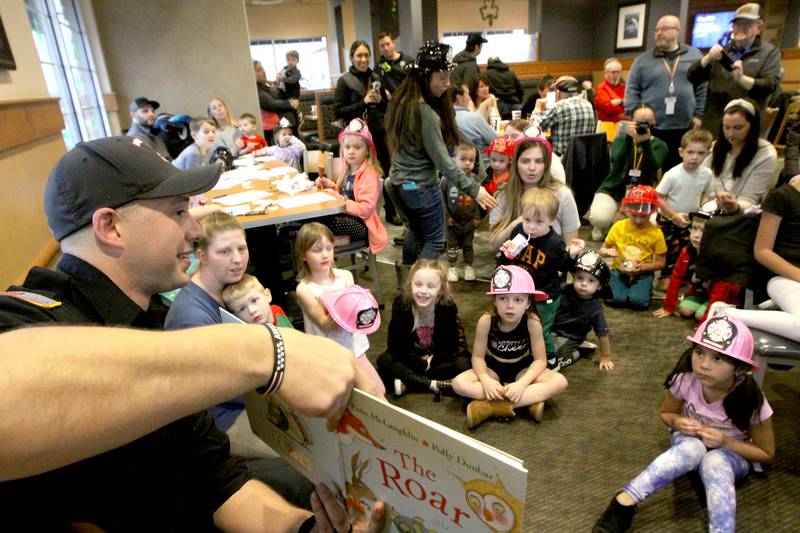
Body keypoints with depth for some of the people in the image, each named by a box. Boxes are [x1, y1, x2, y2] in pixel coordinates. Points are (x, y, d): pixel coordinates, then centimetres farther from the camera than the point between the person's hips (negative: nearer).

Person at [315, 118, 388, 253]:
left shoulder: (369, 173, -15)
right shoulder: (347, 170, 11)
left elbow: (366, 209, -22)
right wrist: (330, 186, 7)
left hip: (362, 225, -8)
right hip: (346, 217, 8)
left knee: (324, 221, -30)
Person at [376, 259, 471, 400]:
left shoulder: (448, 307, -22)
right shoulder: (401, 304, -22)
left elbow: (456, 346, -16)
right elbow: (395, 345, -19)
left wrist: (430, 362, -19)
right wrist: (421, 363, -20)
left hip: (439, 359, -1)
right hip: (412, 358, 1)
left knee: (462, 364, -28)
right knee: (384, 360, -23)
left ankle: (406, 381, -24)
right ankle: (435, 385, -27)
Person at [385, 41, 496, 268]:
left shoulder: (403, 99, 0)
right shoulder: (425, 112, -27)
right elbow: (442, 160, -25)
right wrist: (472, 189, -20)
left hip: (400, 180, 9)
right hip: (421, 185, -9)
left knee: (415, 230, 26)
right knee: (434, 240, 7)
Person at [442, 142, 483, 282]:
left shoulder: (475, 179, -8)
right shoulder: (448, 179, -14)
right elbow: (442, 199, -8)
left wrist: (477, 217, -2)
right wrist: (446, 216, -9)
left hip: (469, 221, 2)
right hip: (453, 221, -1)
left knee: (468, 245, 15)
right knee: (452, 245, 12)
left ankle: (469, 267, 30)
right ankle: (452, 267, 25)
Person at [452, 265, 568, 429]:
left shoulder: (532, 322, -24)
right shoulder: (486, 321, -24)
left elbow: (540, 359, -18)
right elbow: (478, 356, -15)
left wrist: (521, 383, -33)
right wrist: (486, 380, -35)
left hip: (522, 369, 0)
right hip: (493, 368, 0)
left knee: (560, 382, -27)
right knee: (459, 383, -28)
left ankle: (491, 406, -31)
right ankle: (529, 400, -29)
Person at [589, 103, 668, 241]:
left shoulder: (660, 145, 4)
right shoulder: (621, 139, 5)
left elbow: (653, 168, -17)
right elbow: (617, 162, -17)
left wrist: (646, 142, -26)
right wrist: (629, 138, -28)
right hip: (613, 190, -1)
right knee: (598, 218, -31)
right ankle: (602, 226, 11)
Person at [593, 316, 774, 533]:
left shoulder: (751, 400, -26)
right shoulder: (686, 379, -23)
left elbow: (766, 453, -10)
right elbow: (666, 413, -2)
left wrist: (727, 443, -27)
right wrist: (677, 422, -25)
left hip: (734, 453, -1)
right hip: (691, 441, 1)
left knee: (714, 462, -38)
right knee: (692, 449, -37)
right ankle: (624, 501, -42)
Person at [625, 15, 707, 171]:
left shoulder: (694, 56, 7)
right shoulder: (643, 60, 3)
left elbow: (702, 88, 8)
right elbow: (632, 90, 1)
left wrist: (697, 115, 3)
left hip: (683, 129, 1)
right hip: (651, 129, -1)